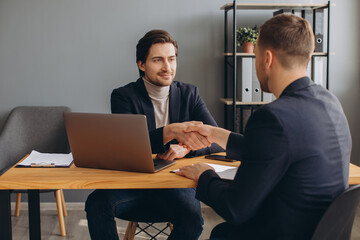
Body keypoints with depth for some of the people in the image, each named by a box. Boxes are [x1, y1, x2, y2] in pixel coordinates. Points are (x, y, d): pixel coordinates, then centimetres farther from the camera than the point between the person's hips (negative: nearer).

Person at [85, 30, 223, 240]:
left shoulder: (189, 94, 7)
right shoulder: (124, 96, -1)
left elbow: (218, 141, 0)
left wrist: (186, 148, -21)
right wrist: (172, 131, -34)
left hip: (177, 185, 1)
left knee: (192, 218, -31)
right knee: (97, 203, -30)